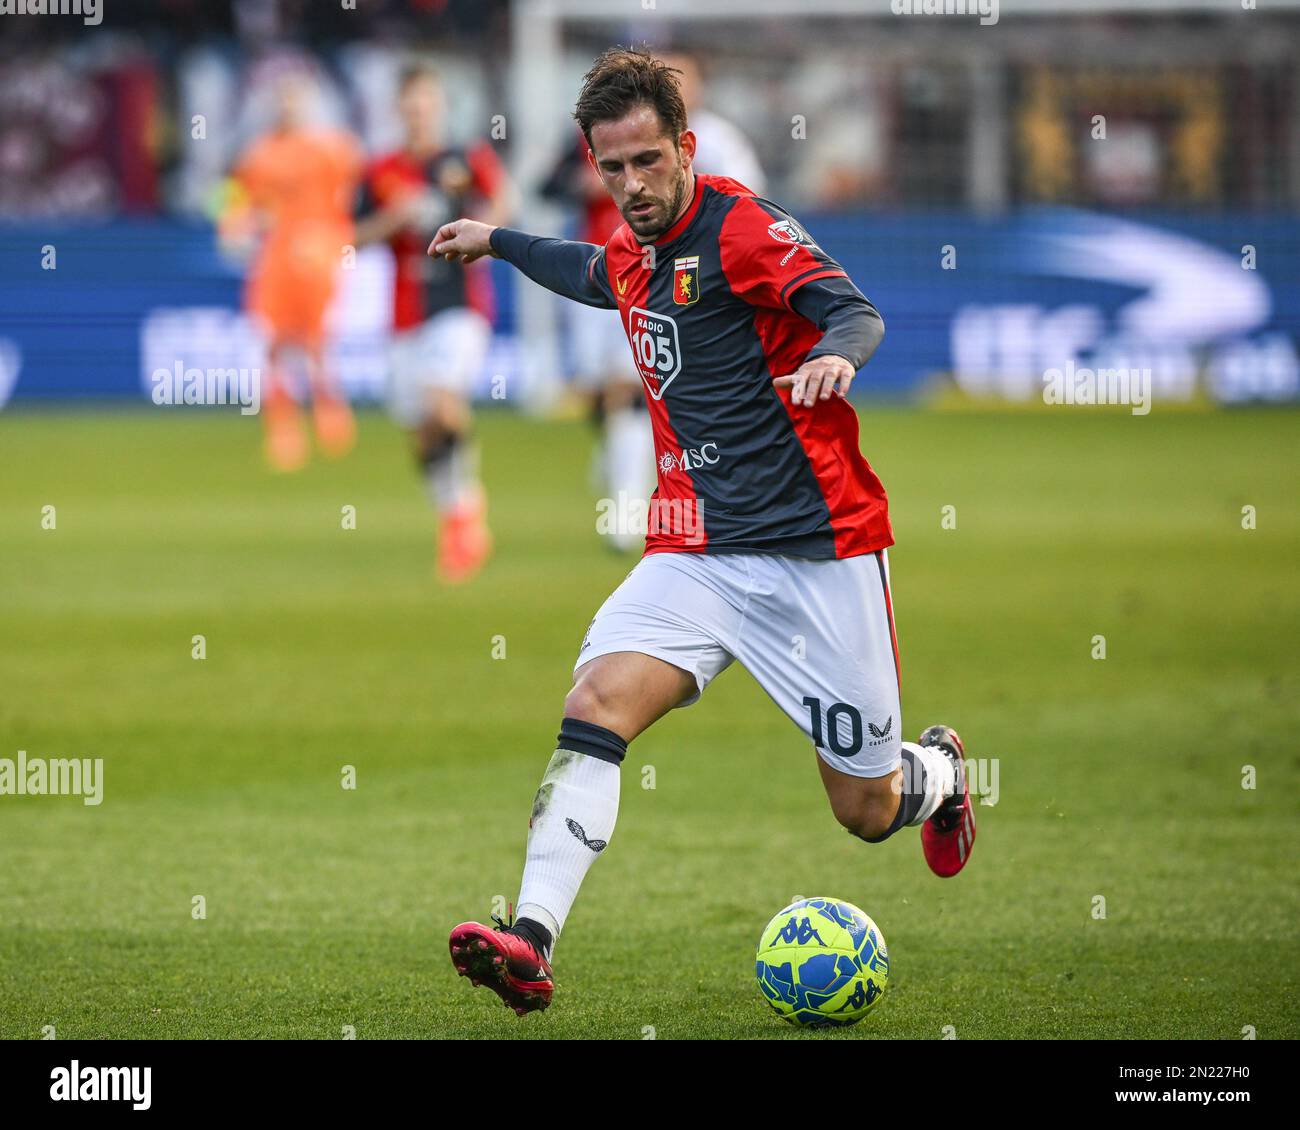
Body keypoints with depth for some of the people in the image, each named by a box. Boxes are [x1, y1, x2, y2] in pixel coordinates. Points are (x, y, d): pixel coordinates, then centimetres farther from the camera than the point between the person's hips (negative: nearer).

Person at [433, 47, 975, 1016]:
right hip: (698, 553, 5)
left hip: (818, 552, -5)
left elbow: (855, 313, -23)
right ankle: (532, 942, -33)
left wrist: (835, 355, -45)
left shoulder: (740, 225, -11)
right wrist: (498, 242, 44)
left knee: (868, 811, 3)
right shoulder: (634, 253, 11)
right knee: (597, 703, -22)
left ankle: (941, 770, 41)